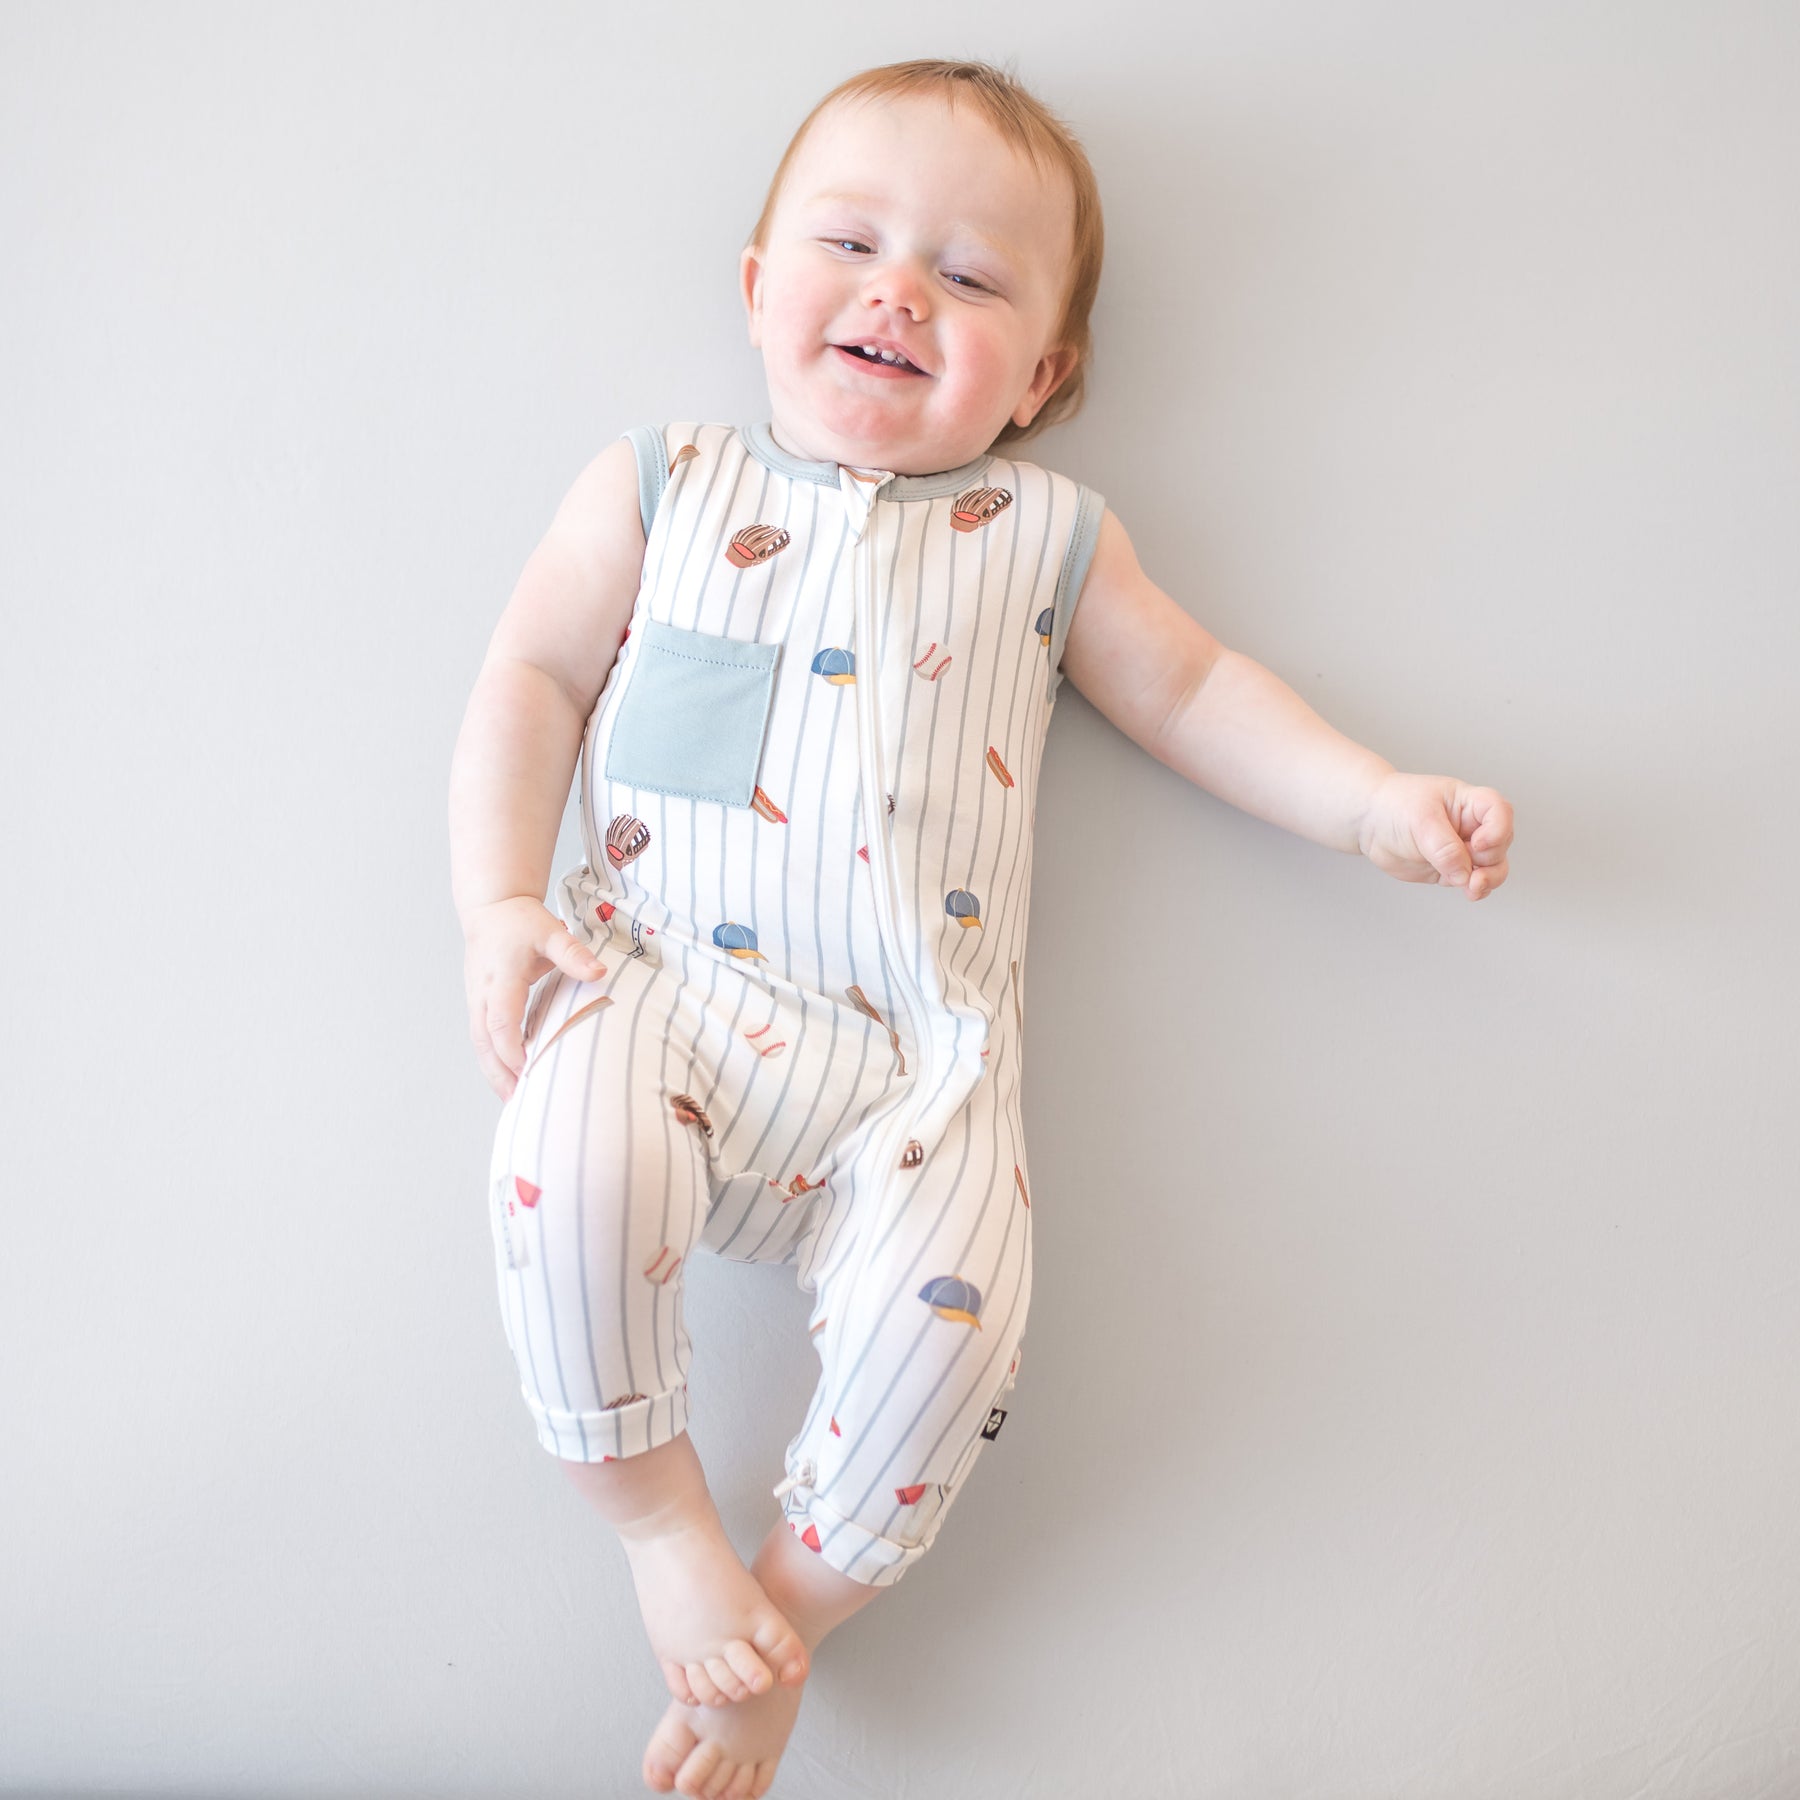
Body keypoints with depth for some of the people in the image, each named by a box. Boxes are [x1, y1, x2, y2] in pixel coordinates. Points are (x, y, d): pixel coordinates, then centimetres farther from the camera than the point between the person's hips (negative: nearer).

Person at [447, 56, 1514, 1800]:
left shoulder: (1044, 538, 16)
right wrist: (497, 902, -1)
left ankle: (793, 1604, 4)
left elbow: (1188, 689, 21)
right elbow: (533, 679, 12)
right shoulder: (658, 485, 14)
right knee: (567, 1160, -31)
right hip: (664, 985, 0)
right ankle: (658, 1515, -4)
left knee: (948, 1300, -24)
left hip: (914, 1052, 1)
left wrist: (1377, 801, 9)